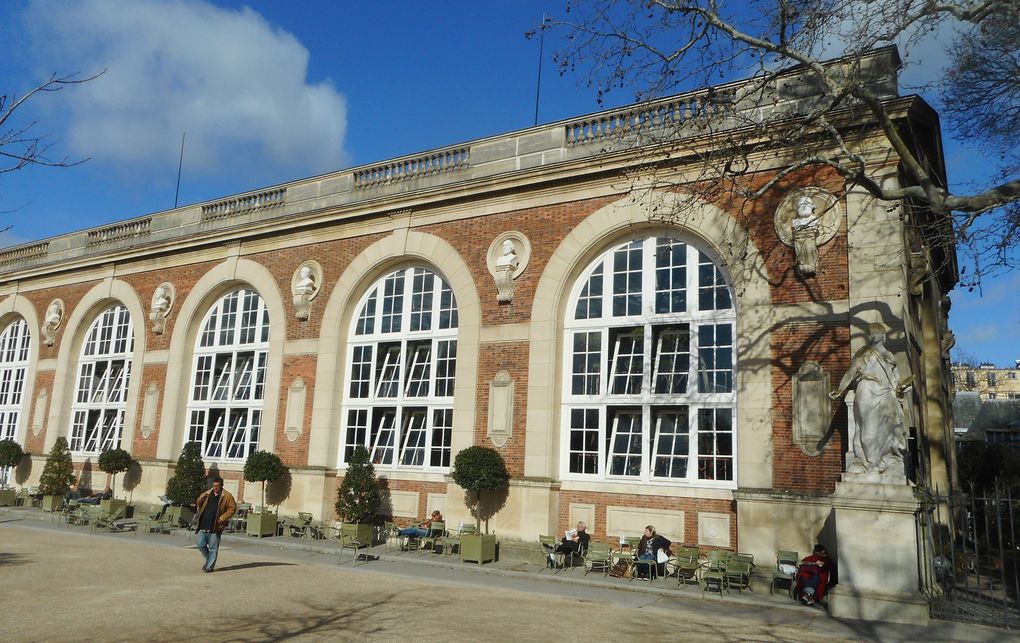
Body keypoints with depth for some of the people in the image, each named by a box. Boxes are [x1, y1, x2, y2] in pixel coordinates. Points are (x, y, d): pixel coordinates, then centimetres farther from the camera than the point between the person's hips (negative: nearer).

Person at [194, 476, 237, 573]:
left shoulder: (227, 496, -2)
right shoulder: (207, 494, 11)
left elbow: (232, 508, -4)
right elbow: (198, 504, 22)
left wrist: (222, 518, -12)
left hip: (215, 527, -4)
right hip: (203, 526, 4)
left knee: (213, 548, 1)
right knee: (201, 545, 5)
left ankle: (210, 566, 13)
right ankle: (208, 560, 28)